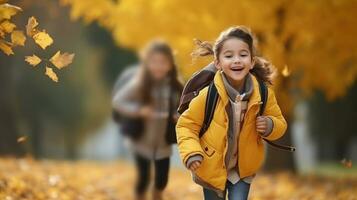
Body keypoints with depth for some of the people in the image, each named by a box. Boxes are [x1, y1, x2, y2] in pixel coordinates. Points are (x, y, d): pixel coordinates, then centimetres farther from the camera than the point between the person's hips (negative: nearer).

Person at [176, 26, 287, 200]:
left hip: (243, 170, 1)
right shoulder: (208, 95, -22)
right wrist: (191, 152, -25)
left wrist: (270, 126, -22)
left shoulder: (264, 94, -15)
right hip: (212, 169, -1)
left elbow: (279, 123, 1)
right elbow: (186, 125, -10)